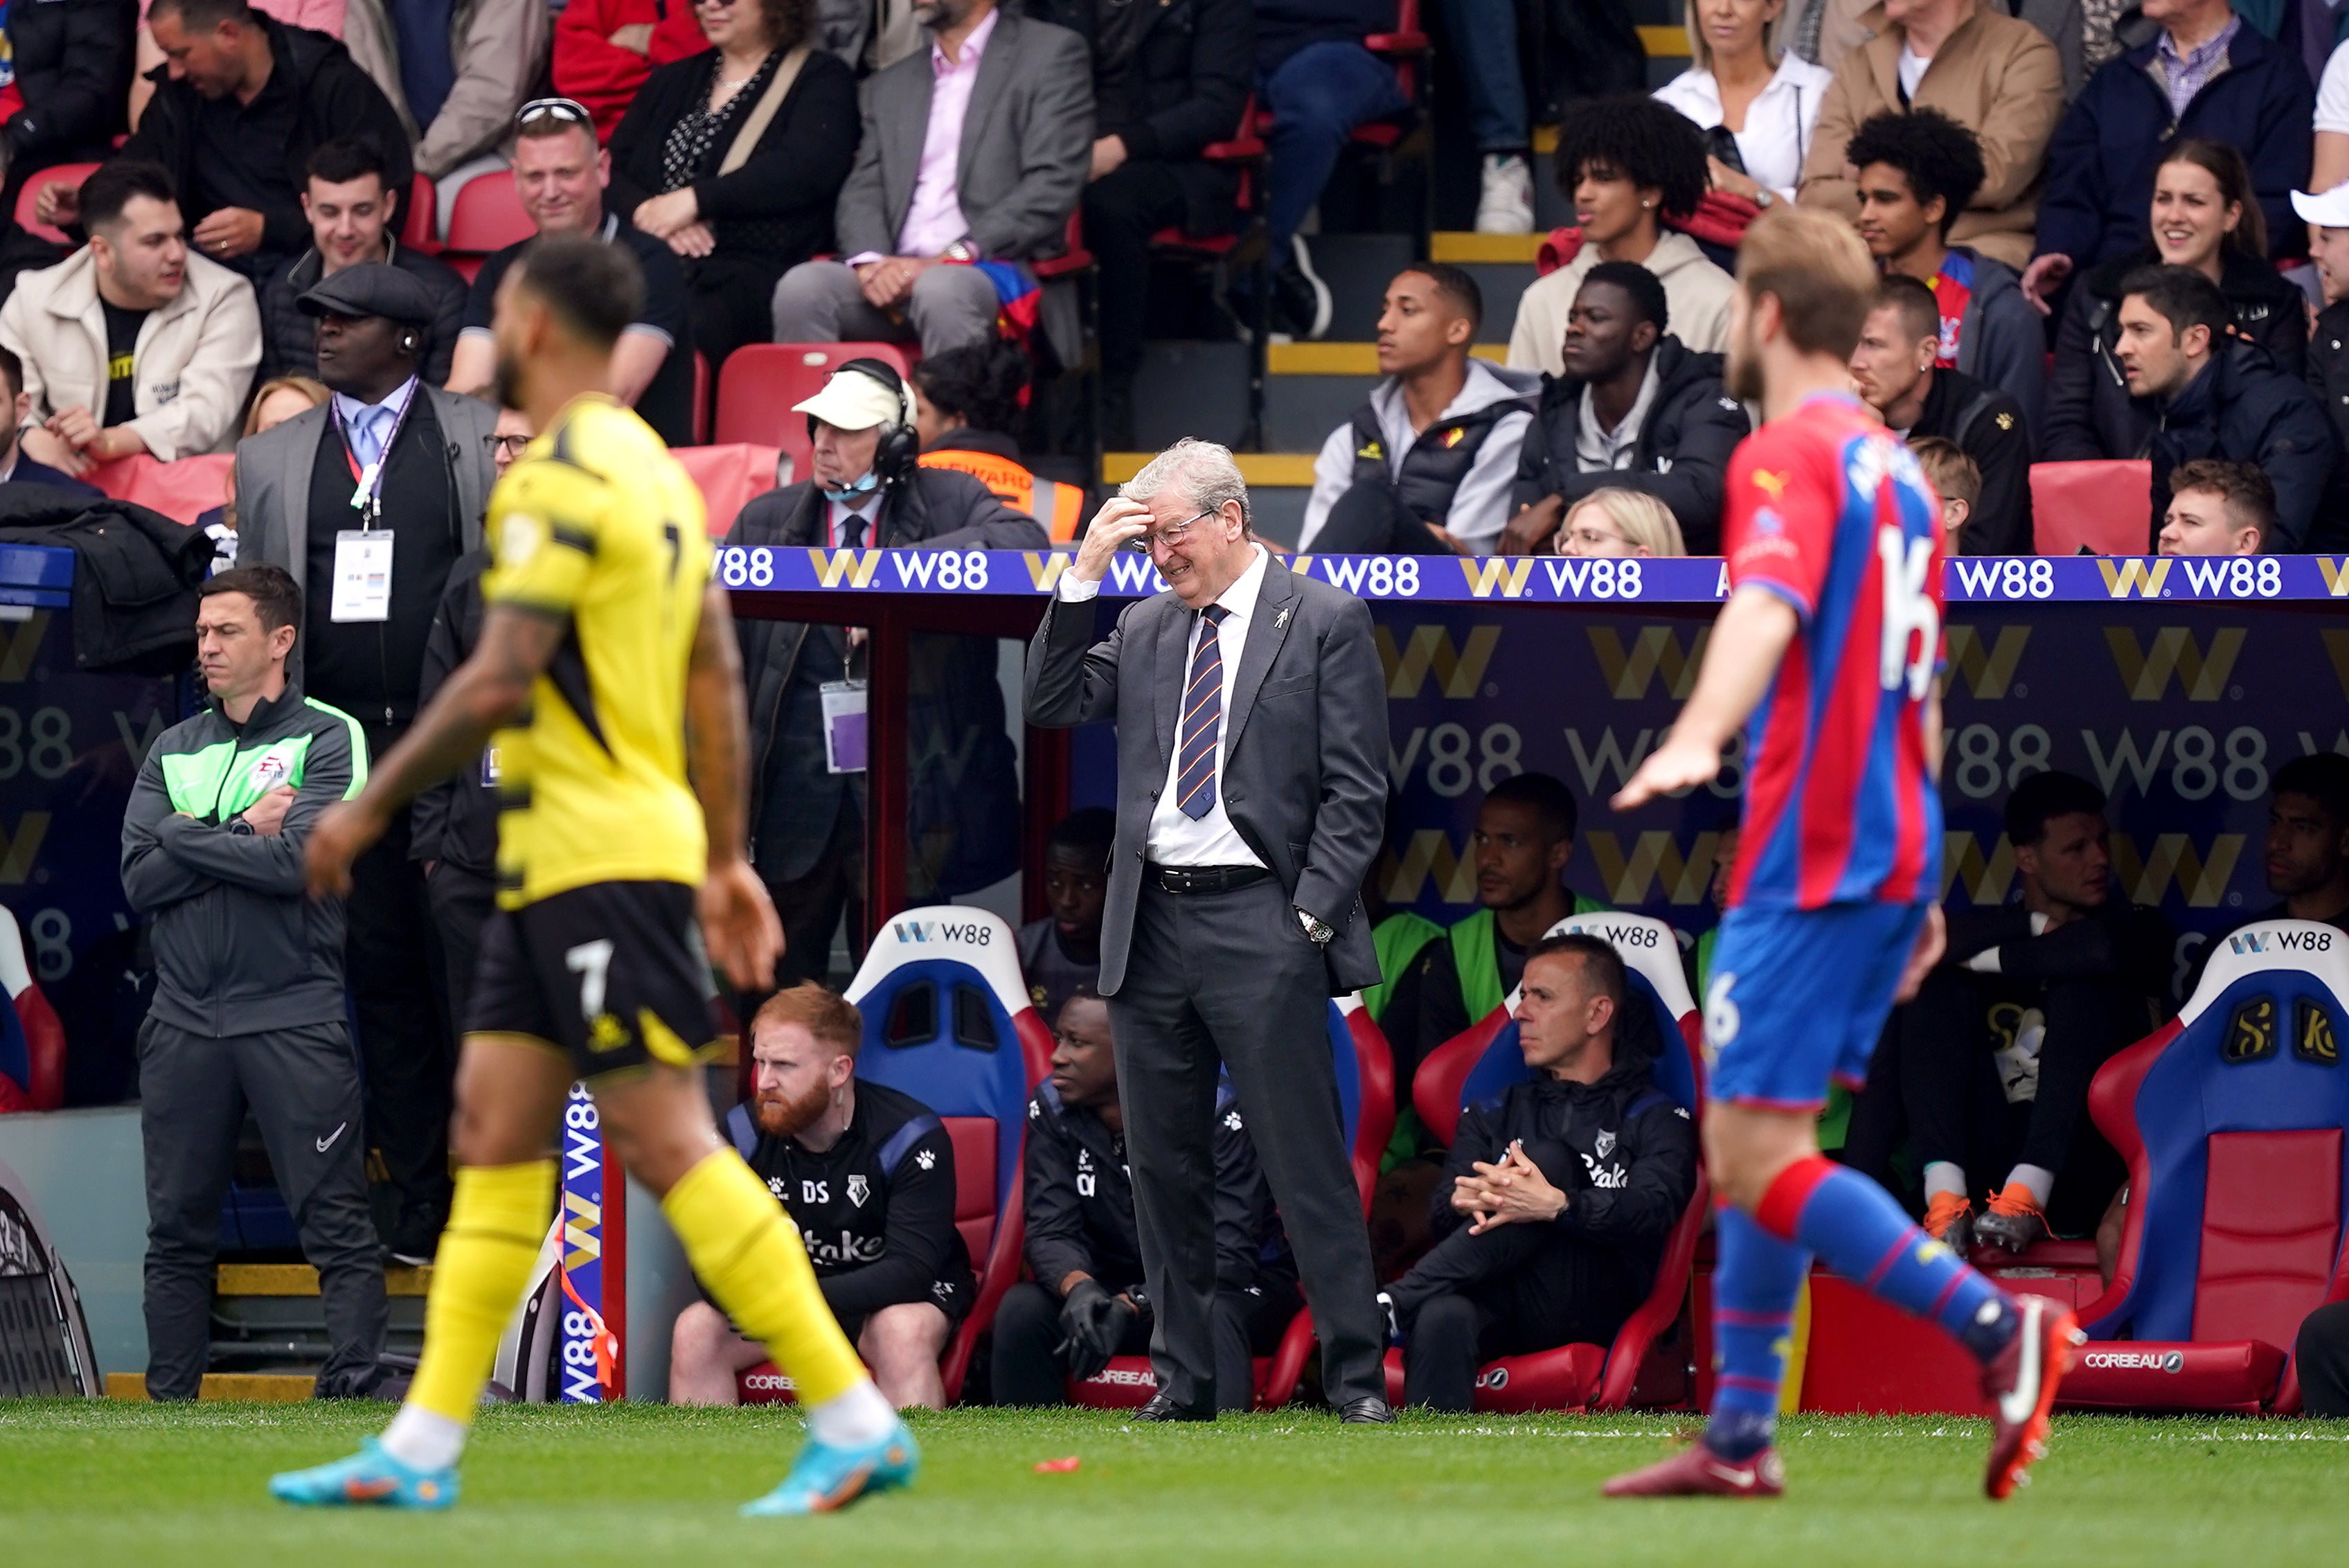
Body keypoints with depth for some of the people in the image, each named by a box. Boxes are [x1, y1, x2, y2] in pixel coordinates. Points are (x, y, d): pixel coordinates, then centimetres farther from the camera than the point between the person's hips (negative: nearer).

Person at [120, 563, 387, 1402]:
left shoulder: (328, 740, 1)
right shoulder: (173, 751, 15)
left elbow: (299, 861, -14)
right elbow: (140, 881, 3)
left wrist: (187, 836, -5)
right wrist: (244, 834, -6)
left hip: (293, 1017, -5)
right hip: (184, 1019, 5)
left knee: (336, 1224, -7)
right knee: (178, 1230, 6)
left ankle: (356, 1391, -10)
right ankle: (169, 1404, 10)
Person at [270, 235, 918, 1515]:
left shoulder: (560, 480, -14)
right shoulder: (654, 470, 16)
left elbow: (497, 684, -20)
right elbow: (716, 678, 18)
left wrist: (370, 808, -11)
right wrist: (724, 860, 21)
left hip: (599, 858, -10)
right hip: (552, 873, 10)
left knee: (667, 1144, -10)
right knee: (494, 1134, 9)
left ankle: (855, 1422, -11)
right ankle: (422, 1447, 9)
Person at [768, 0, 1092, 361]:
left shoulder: (1053, 53, 7)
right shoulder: (891, 85, 24)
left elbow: (1053, 187, -4)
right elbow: (862, 192, 16)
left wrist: (949, 260, -13)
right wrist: (870, 262, -8)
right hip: (893, 275, 4)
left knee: (941, 291, -38)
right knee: (802, 287, -26)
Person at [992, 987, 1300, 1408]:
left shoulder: (1215, 1115, -18)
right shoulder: (1052, 1110, -4)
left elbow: (1226, 1254, -24)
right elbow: (1051, 1231, -10)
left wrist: (1131, 1307, -39)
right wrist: (1078, 1287, -35)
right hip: (1120, 1289, 4)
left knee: (1211, 1314, -39)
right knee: (1022, 1308, -24)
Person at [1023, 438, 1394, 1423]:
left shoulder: (1324, 622, 1)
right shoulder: (1145, 627, 16)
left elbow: (1356, 790, -2)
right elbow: (1052, 705, 6)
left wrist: (1309, 913, -11)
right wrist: (1085, 572, 1)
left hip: (1260, 923, -5)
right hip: (1149, 924, 5)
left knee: (1305, 1158, -7)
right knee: (1163, 1166, 7)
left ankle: (1356, 1377, -3)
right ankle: (1183, 1379, 13)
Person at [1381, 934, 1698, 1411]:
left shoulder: (1653, 1117, 18)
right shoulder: (1496, 1113, 32)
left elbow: (1653, 1211, -6)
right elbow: (1442, 1212, 13)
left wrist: (1557, 1206, -28)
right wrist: (1467, 1202, -16)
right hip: (1496, 1301, 2)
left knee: (1551, 1158, -27)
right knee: (1443, 1319, -36)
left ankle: (1395, 1306, -37)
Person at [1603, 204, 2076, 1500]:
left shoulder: (1789, 454, -9)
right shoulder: (1894, 468, 19)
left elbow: (1770, 606, -30)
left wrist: (1696, 739, -48)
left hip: (1809, 856, -9)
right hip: (1893, 852, 9)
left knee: (1756, 1164, -11)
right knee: (1754, 1144, 15)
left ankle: (1994, 1324, -21)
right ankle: (1740, 1438, 16)